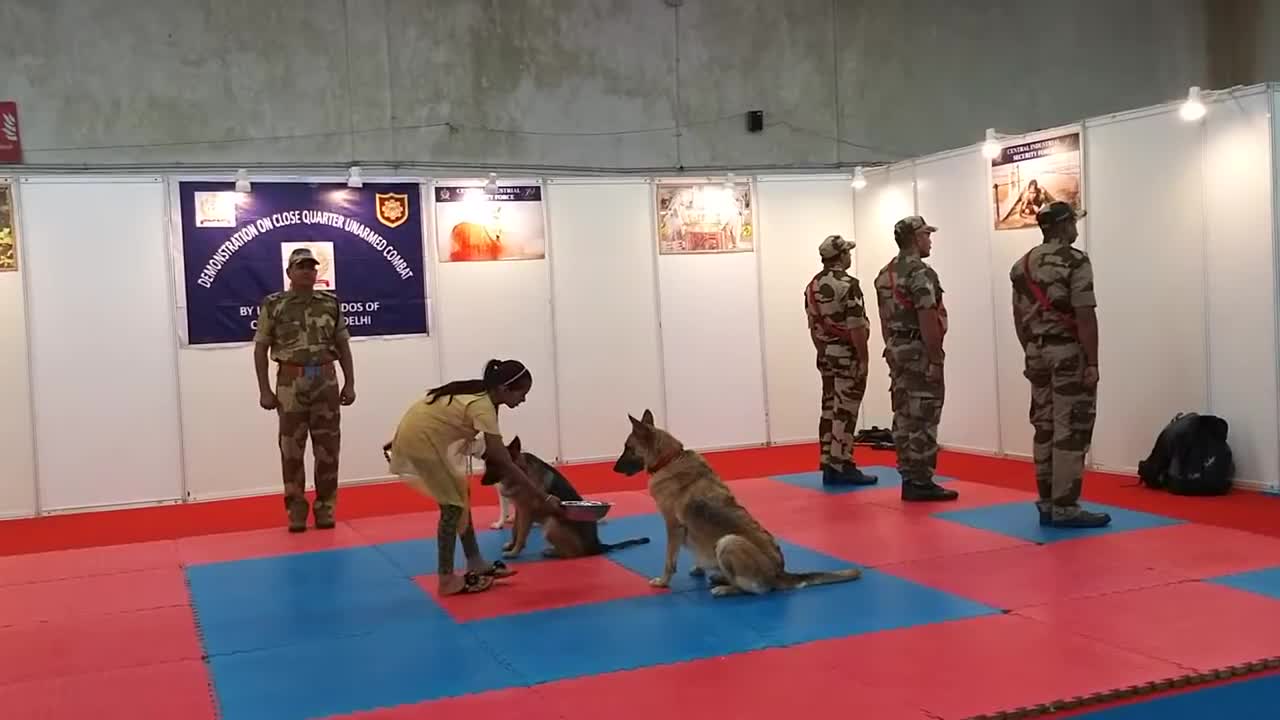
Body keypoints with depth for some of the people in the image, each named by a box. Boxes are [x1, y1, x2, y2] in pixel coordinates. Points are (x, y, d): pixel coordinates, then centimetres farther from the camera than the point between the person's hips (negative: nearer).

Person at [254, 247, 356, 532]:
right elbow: (260, 349, 1)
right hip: (291, 384, -2)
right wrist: (265, 390, -4)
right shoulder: (273, 305, -1)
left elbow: (342, 346, 11)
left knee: (327, 448, 4)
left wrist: (349, 383, 5)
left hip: (326, 382, 2)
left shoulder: (331, 303, 6)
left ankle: (325, 509, 14)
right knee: (292, 449, 2)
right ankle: (296, 512, 12)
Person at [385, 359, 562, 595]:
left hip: (418, 435, 9)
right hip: (419, 440, -9)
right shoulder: (483, 407, -24)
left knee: (460, 496, 13)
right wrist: (544, 497, -23)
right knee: (453, 505, -6)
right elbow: (505, 463, -25)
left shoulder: (481, 395, 2)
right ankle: (447, 580, 0)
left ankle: (475, 564, 21)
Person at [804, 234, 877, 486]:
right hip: (848, 355, -8)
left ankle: (829, 466, 12)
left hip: (827, 355, 8)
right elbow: (856, 327, -19)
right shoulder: (848, 284, -16)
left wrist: (823, 353, 19)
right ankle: (841, 467, -3)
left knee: (830, 410, 10)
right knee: (844, 412, -5)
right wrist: (863, 359, -15)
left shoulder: (812, 286, 9)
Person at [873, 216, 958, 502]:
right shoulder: (920, 273, -16)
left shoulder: (885, 274, 13)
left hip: (897, 350, 9)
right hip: (919, 352, -9)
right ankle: (921, 482, -4)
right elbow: (927, 321, -21)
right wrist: (935, 360, -19)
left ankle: (909, 480, 14)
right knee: (923, 420, -6)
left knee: (904, 417, 10)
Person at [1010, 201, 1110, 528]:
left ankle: (1047, 503, 14)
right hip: (1069, 354, -7)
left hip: (1038, 354, 8)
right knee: (1070, 430, -5)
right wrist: (1092, 363, -15)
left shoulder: (1022, 265, 10)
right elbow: (1085, 316, -17)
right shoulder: (1075, 261, -12)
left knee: (1045, 428, 10)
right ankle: (1064, 507, -4)